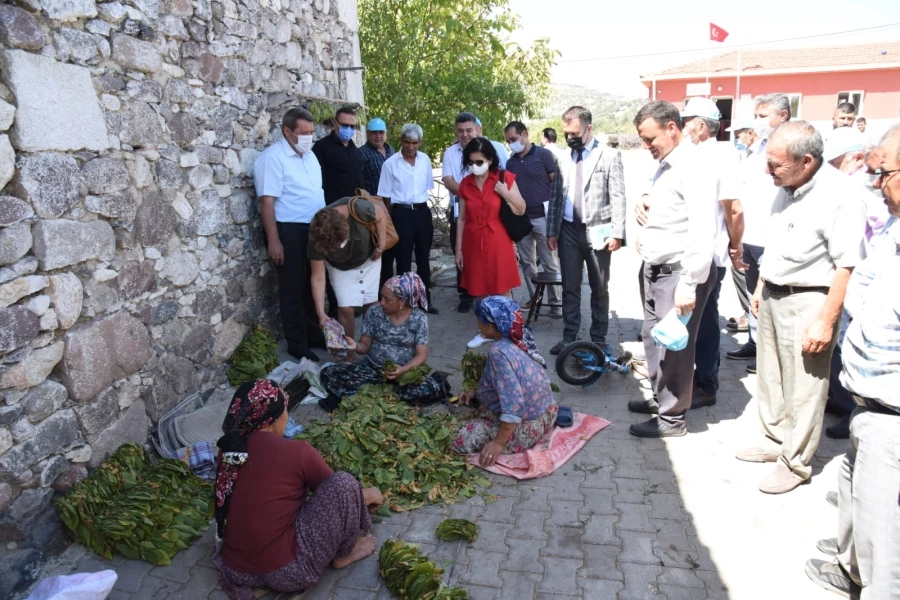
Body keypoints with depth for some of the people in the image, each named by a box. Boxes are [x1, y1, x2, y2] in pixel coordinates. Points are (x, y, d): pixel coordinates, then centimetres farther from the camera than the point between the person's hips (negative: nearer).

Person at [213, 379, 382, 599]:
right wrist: (370, 495, 23)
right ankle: (344, 554, 13)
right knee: (344, 483, -7)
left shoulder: (229, 449, 2)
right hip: (286, 573, -8)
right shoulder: (296, 452, -14)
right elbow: (340, 490, 2)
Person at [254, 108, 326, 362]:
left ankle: (314, 334, 32)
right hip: (289, 231, -8)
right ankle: (297, 345, 13)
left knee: (313, 285, 17)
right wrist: (273, 240, -23)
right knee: (293, 289, 2)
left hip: (314, 229, 8)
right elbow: (267, 201, -19)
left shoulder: (309, 155, 12)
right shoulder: (273, 158, -14)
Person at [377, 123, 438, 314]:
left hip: (423, 212, 4)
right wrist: (390, 219, -1)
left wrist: (423, 205, 13)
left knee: (423, 258, 12)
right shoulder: (390, 163, -6)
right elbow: (385, 195, -2)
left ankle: (425, 300, 23)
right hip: (402, 214, -3)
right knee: (403, 260, 5)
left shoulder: (425, 160, 4)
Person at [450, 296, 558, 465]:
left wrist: (499, 443, -23)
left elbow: (514, 406, -31)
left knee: (459, 441, -8)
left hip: (527, 427, -9)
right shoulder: (520, 339, -1)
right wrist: (476, 391, 10)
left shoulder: (499, 352, -27)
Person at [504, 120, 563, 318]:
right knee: (527, 262, 10)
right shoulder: (510, 163, 12)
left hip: (542, 217, -5)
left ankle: (556, 302, 7)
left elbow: (556, 183, -5)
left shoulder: (543, 154, -3)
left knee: (549, 262, -1)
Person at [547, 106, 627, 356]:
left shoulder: (610, 156, -3)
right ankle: (569, 336, 19)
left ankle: (599, 338, 20)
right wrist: (551, 231, 4)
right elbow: (556, 196, 9)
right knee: (570, 287, 9)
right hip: (568, 230, 3)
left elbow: (618, 197, -7)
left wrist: (617, 233, -13)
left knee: (599, 289, 8)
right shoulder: (563, 158, 8)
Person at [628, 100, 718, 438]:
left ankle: (672, 417, 18)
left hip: (679, 273, -9)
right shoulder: (666, 165, 13)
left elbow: (703, 233, -23)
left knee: (674, 346, 2)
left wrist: (688, 284, -24)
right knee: (654, 339, 19)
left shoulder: (694, 168, -16)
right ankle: (661, 398, 37)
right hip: (656, 269, 9)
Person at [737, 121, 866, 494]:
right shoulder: (786, 189, 3)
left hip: (807, 302, -8)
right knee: (771, 377, 19)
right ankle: (777, 440, 37)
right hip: (773, 296, 8)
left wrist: (826, 320, -21)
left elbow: (848, 266, -22)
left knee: (803, 390, 4)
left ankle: (795, 463, 21)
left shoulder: (838, 196, -21)